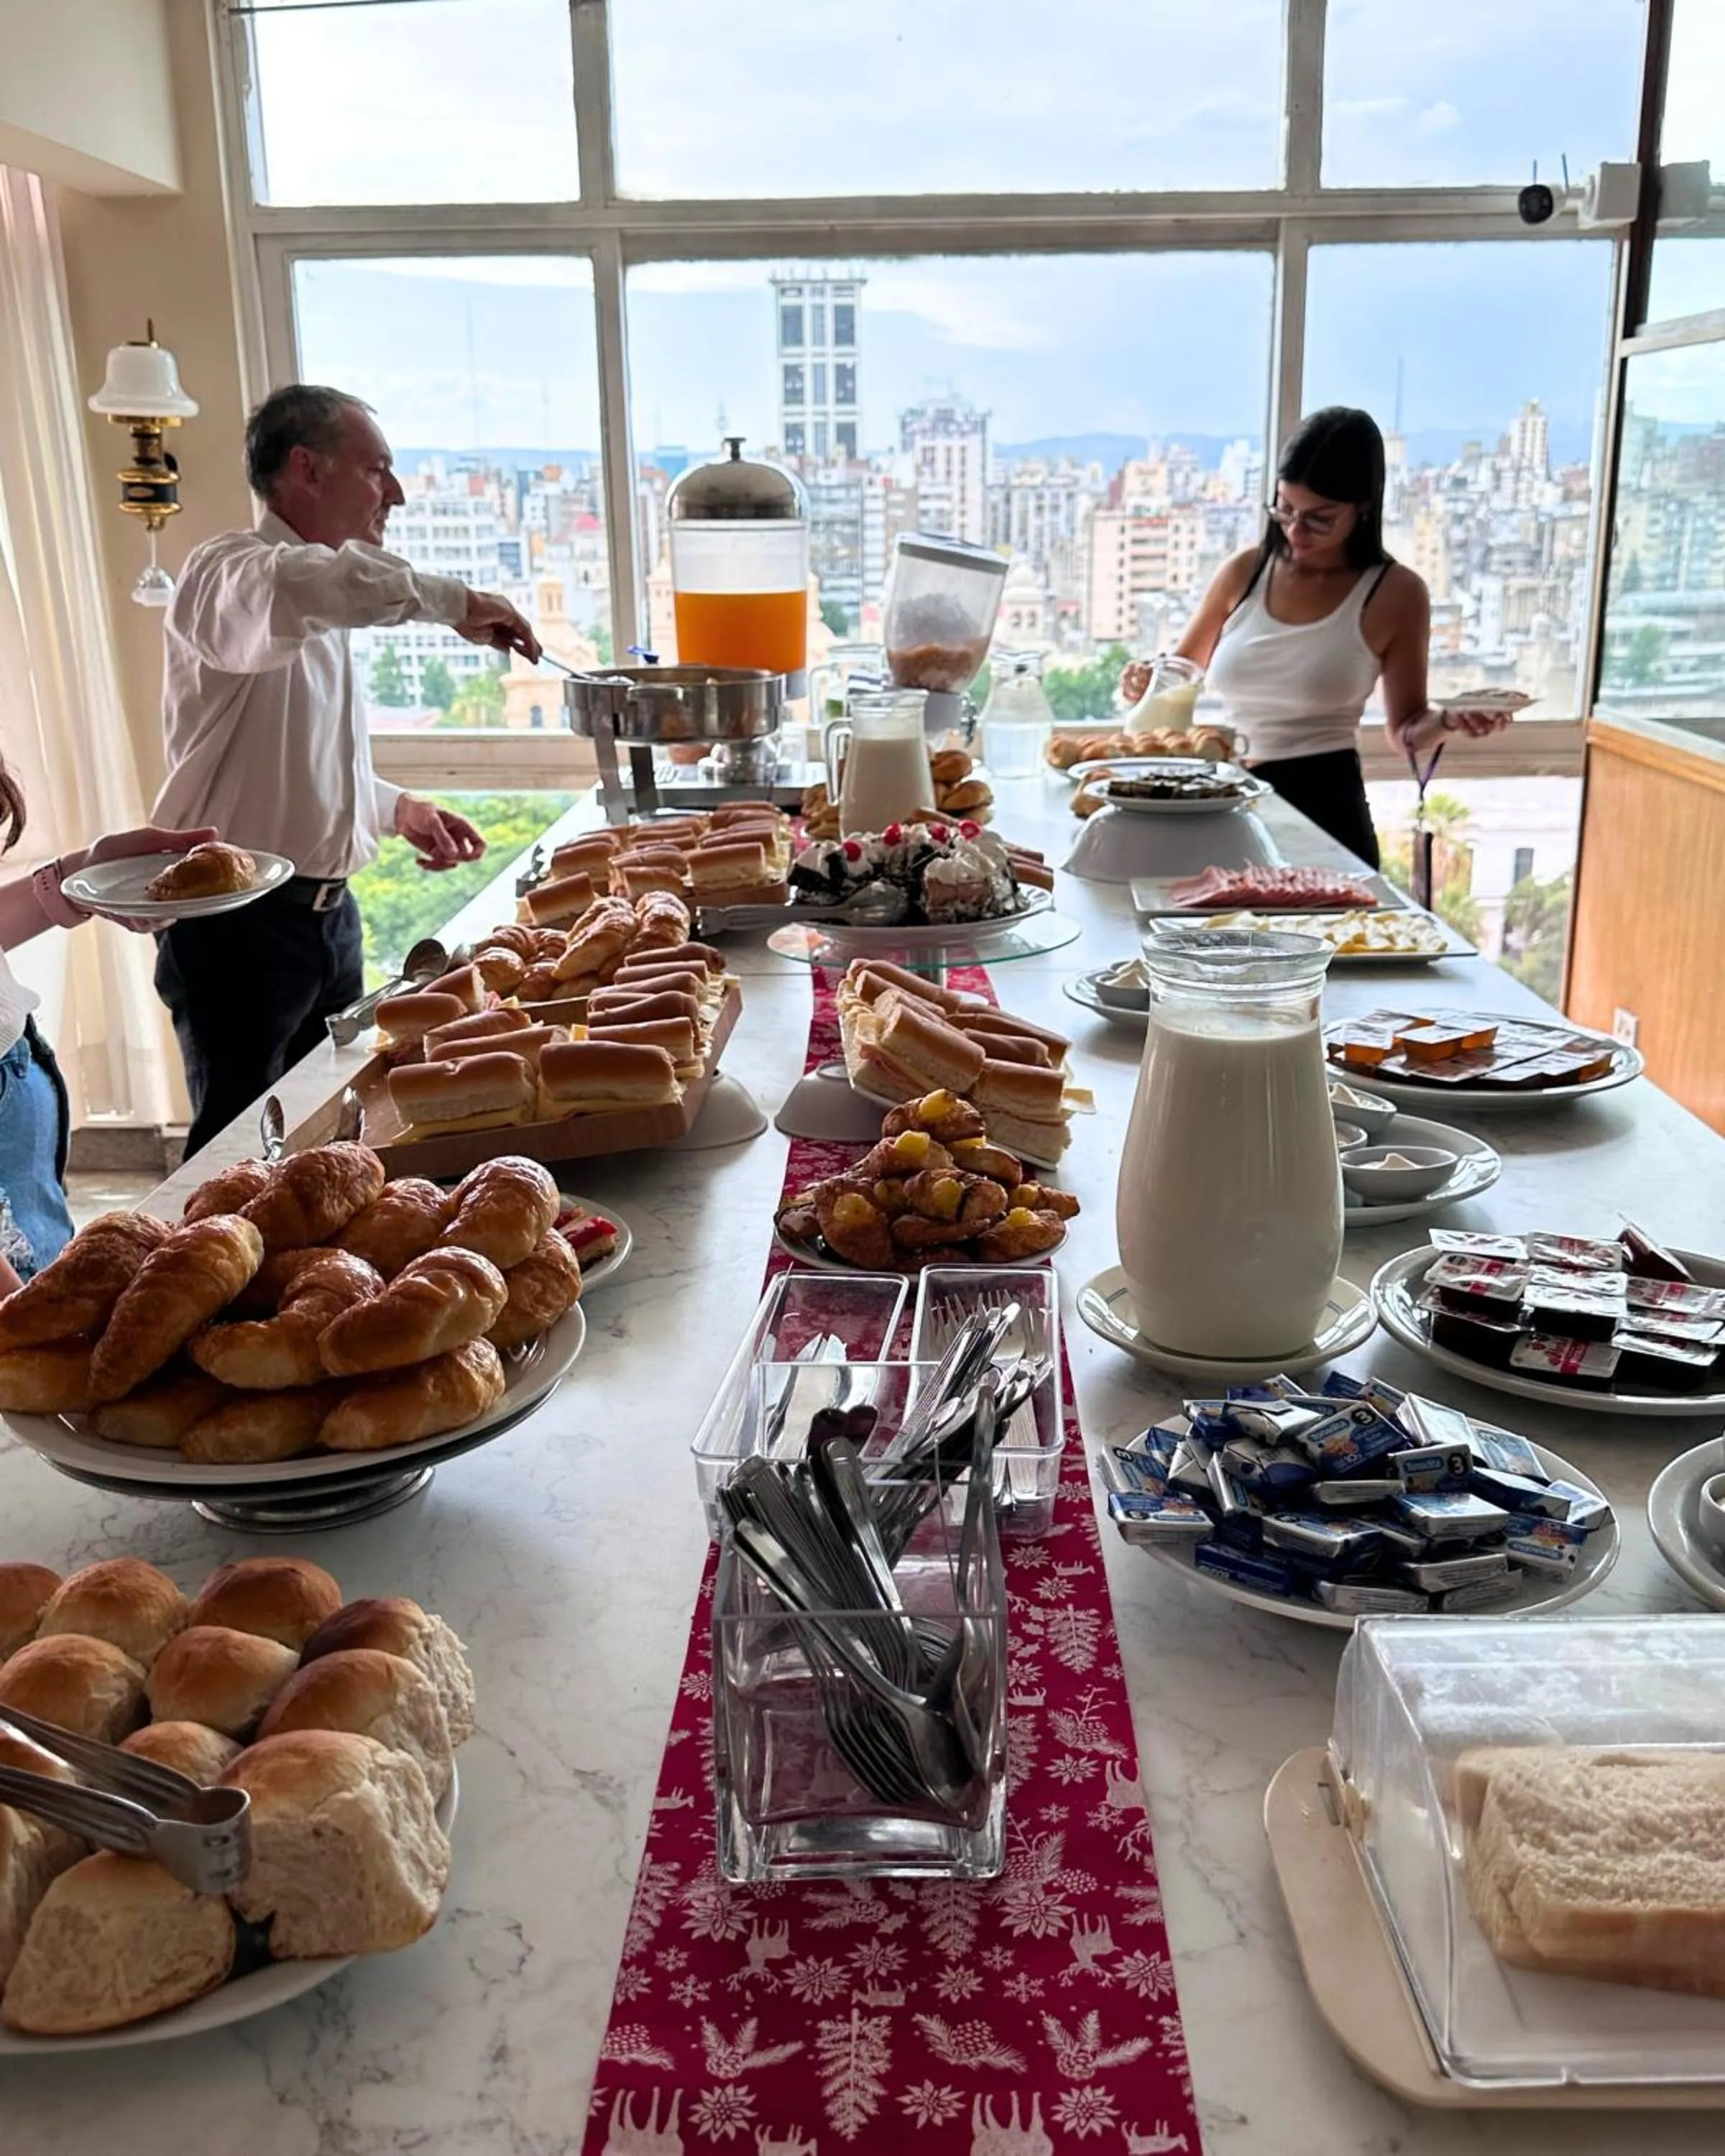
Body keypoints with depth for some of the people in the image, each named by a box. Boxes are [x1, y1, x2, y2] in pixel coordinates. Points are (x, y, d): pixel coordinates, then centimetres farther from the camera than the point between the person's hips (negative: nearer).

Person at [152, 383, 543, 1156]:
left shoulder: (322, 612, 14)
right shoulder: (228, 572, -15)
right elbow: (317, 581, -42)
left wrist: (397, 808, 8)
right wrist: (454, 601, -29)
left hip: (328, 913, 9)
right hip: (239, 922, -8)